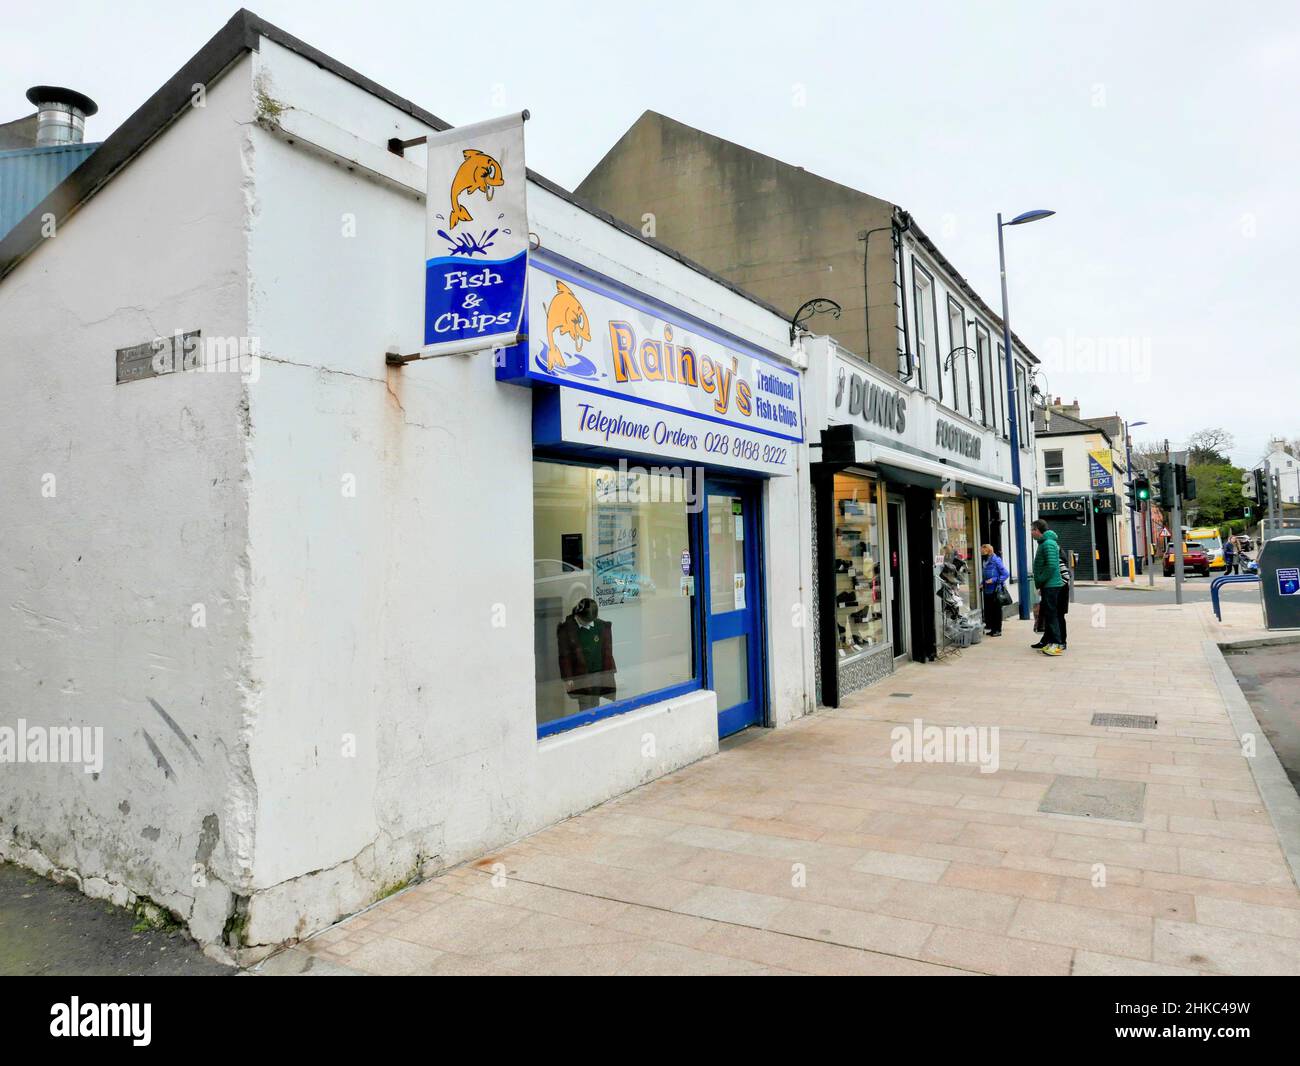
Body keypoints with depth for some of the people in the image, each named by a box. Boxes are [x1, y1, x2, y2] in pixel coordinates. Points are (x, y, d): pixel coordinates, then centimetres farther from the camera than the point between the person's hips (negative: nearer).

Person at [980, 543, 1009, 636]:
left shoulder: (996, 560, -13)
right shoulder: (985, 561, 8)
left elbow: (1006, 574, -13)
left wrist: (994, 580, -18)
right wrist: (983, 583, 5)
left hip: (995, 590, -7)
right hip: (987, 590, 7)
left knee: (996, 610, 3)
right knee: (988, 610, 10)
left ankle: (997, 630, 11)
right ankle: (992, 629, 21)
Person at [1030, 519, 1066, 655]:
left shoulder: (1048, 543, -16)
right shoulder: (1044, 543, 17)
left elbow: (1051, 566, -25)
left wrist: (1039, 581, -18)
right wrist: (1040, 583, 17)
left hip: (1050, 586, -10)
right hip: (1048, 586, 10)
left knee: (1051, 614, -10)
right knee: (1046, 613, 15)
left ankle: (1056, 644, -10)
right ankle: (1048, 641, 24)